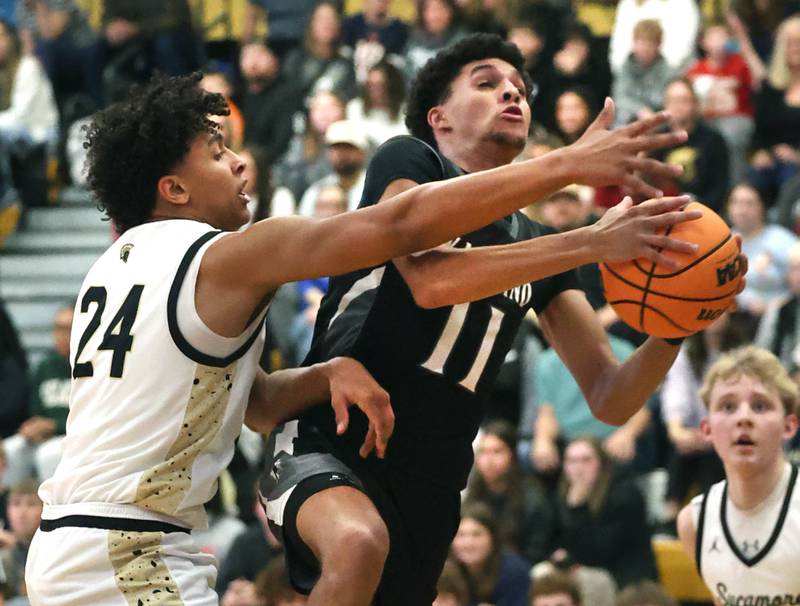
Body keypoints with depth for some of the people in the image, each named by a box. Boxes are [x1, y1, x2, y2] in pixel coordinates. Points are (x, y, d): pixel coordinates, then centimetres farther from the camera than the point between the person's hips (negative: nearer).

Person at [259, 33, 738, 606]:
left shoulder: (535, 243, 14)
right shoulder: (407, 161, -2)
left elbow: (610, 399, 7)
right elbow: (428, 278, -24)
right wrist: (594, 241, -29)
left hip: (429, 489, 7)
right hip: (326, 445, -7)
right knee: (359, 542, -38)